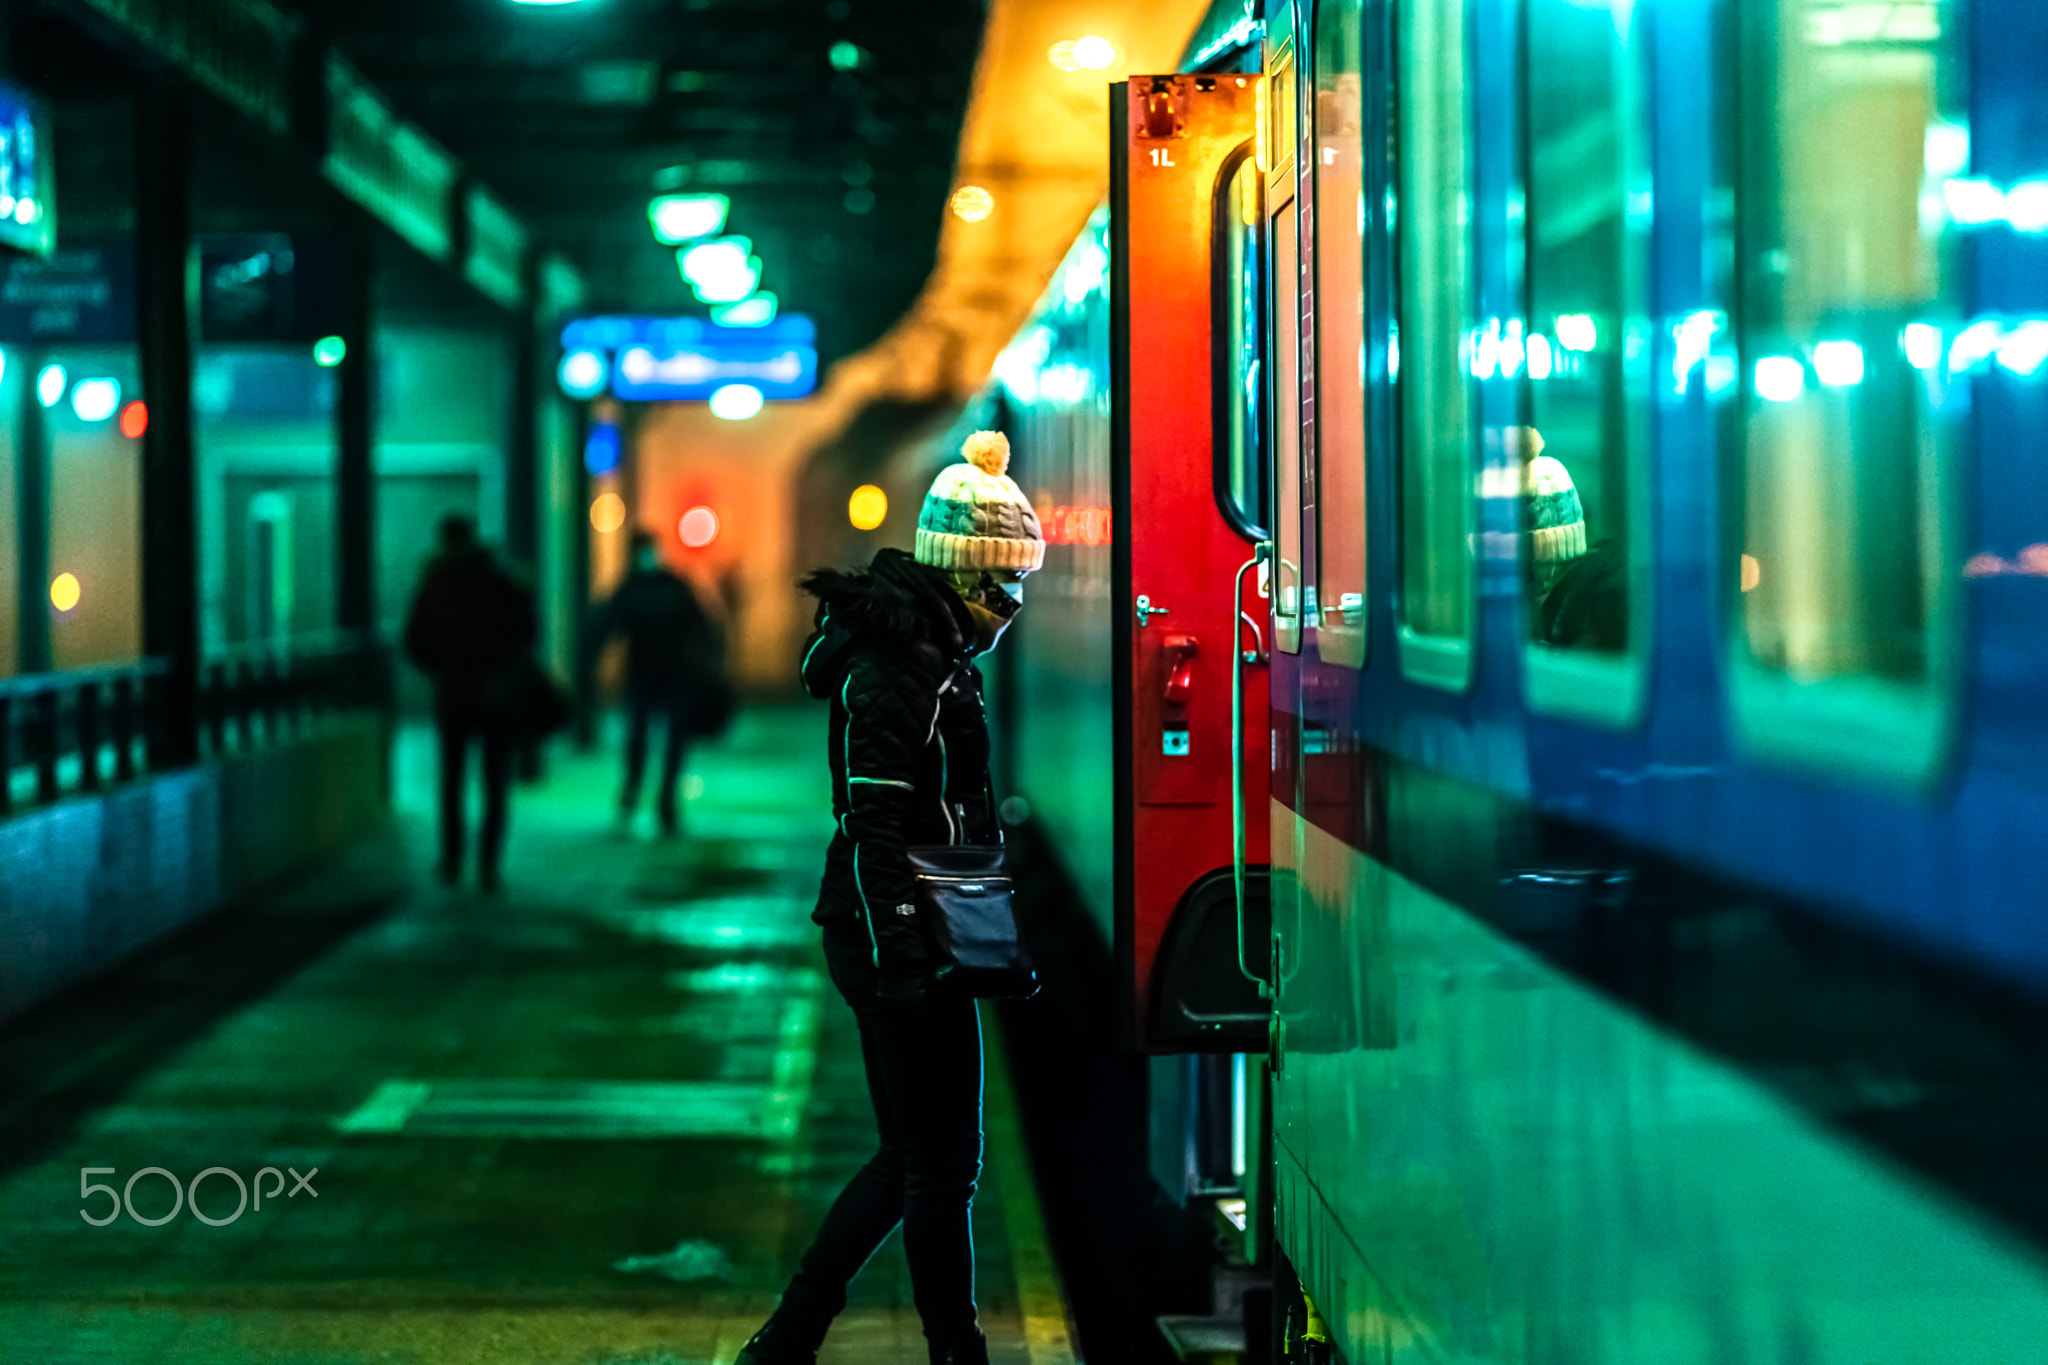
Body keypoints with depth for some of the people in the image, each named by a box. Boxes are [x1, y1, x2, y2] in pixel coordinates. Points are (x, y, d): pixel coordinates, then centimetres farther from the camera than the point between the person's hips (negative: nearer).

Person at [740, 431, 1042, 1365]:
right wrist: (900, 961, -25)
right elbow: (873, 830, -22)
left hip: (907, 941, 10)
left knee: (909, 1159, 14)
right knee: (940, 1166, -1)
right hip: (897, 940, -10)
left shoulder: (934, 655, 16)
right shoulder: (893, 670, -16)